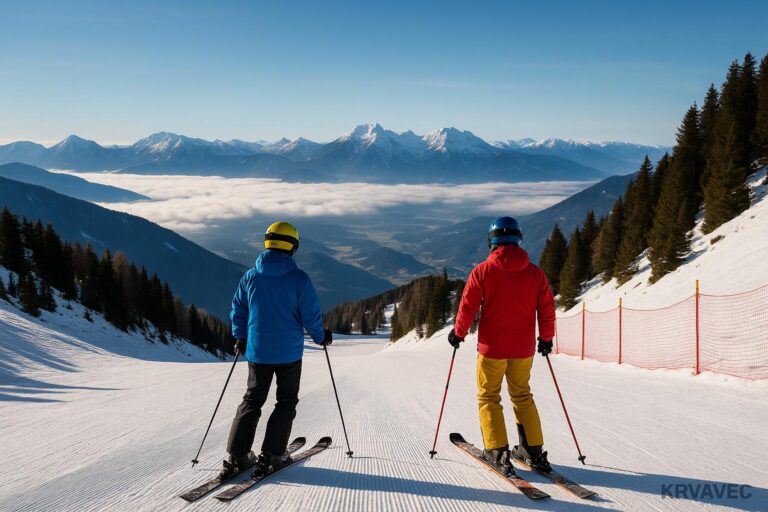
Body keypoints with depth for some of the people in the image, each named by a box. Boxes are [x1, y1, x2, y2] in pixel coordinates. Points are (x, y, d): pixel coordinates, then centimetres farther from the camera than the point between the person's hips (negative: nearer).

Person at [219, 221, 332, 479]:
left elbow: (237, 310, 7)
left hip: (257, 351, 3)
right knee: (286, 402, 12)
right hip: (289, 352, -3)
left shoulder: (250, 276, -2)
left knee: (252, 400, 15)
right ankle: (272, 455, 8)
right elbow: (311, 314, -9)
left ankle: (237, 456, 9)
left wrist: (240, 338, 23)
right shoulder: (299, 278, -12)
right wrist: (321, 336, 10)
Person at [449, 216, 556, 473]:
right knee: (522, 396, 19)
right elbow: (547, 309, 4)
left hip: (492, 347, -3)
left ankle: (498, 451, 6)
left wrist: (458, 333, 9)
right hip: (523, 348, 3)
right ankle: (533, 450, 18)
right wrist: (546, 338, 18)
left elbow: (468, 307, -7)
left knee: (488, 396, 12)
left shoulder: (482, 271, -10)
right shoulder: (535, 272, -1)